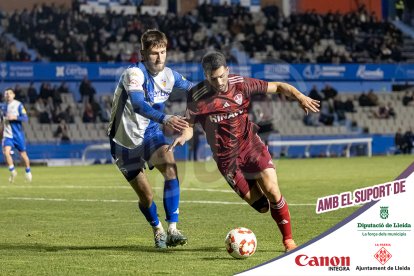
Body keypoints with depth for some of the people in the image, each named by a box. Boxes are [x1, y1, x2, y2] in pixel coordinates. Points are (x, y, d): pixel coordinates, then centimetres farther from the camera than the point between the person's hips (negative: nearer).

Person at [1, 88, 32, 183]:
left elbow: (25, 118, -12)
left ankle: (28, 171, 30)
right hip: (7, 135, 3)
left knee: (23, 154, 6)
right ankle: (12, 172, -4)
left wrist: (15, 117, -25)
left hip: (18, 134, -3)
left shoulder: (18, 105, -7)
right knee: (6, 152, -18)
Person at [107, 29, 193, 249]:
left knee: (170, 167, -27)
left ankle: (172, 229, -28)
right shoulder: (134, 74, -26)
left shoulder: (169, 75, -5)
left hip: (151, 134, 4)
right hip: (125, 140, -4)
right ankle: (157, 230, 35)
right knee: (146, 197, 2)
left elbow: (191, 88, 17)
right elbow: (138, 105, -45)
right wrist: (165, 119, -58)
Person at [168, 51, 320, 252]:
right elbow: (189, 126, -1)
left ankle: (288, 240, 1)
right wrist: (182, 136, -25)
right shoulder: (196, 97, -11)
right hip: (226, 158, -1)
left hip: (250, 145, 1)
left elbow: (277, 87, -1)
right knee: (261, 206, -3)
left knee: (272, 191, -16)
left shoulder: (240, 85, -8)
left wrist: (300, 97, -18)